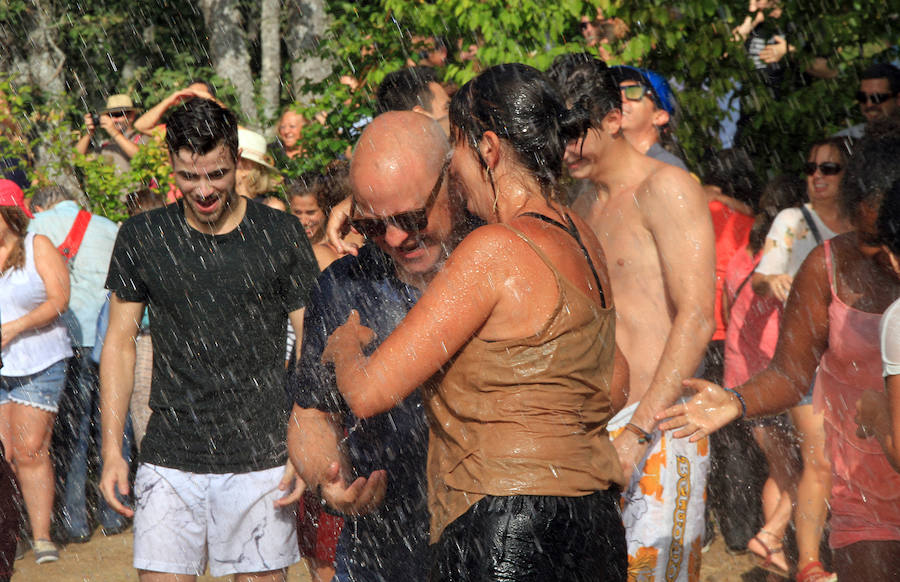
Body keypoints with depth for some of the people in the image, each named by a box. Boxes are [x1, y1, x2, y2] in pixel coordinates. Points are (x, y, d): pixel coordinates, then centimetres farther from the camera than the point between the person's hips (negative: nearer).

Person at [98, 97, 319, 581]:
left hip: (260, 460, -1)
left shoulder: (281, 237, -1)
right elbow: (120, 343, 8)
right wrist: (112, 449, 1)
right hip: (169, 462, 1)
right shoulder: (142, 238, 3)